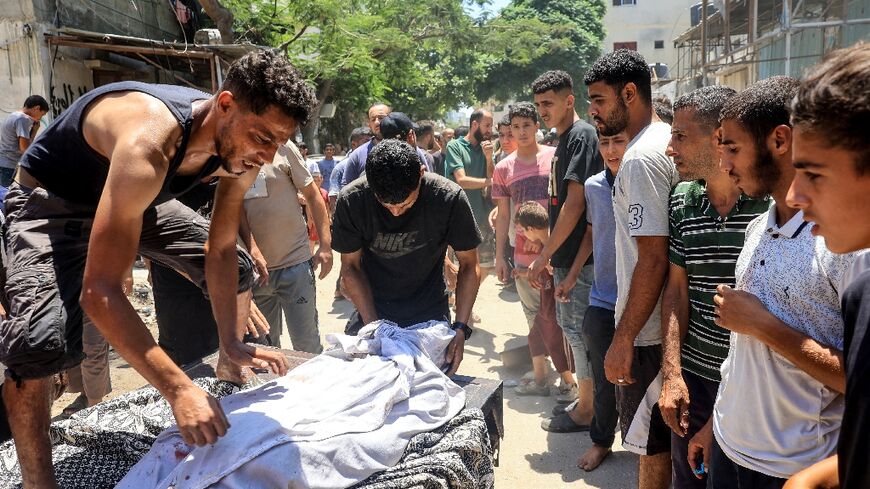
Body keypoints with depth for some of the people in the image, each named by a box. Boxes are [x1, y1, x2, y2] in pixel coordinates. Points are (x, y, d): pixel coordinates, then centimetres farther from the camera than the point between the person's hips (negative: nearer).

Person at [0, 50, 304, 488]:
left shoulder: (240, 152, -19)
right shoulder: (150, 144, -43)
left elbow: (221, 251, -7)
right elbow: (99, 293, -44)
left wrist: (232, 344, -12)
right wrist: (178, 389, -45)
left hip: (137, 199, 7)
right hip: (48, 202, -7)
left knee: (239, 269, 6)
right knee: (42, 342, -30)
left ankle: (229, 367, 35)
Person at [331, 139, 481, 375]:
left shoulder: (450, 198, -22)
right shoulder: (351, 201, -20)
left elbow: (469, 265, -11)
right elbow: (350, 266, -7)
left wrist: (461, 327, -19)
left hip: (429, 312, -1)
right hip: (372, 309, 1)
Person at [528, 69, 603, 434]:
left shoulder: (581, 135, -15)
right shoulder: (565, 138, 15)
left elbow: (575, 202, -22)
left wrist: (546, 254, -19)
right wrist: (552, 254, 17)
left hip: (578, 256, -10)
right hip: (567, 256, 10)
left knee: (578, 329, 0)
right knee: (571, 325, 19)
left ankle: (586, 409, 13)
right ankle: (583, 388, 34)